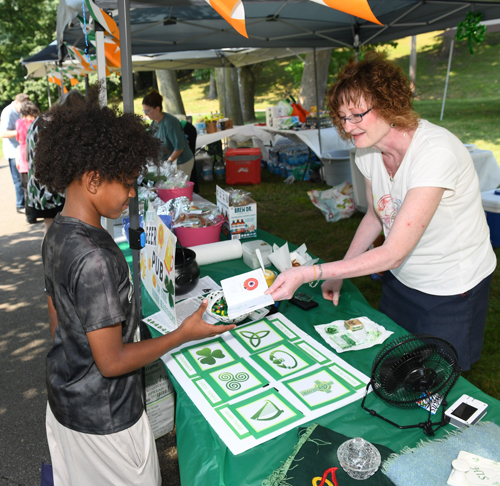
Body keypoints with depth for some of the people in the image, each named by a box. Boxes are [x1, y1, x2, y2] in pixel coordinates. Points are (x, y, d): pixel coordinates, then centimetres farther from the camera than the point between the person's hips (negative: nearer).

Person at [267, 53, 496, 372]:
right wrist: (338, 275, 3)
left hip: (452, 290, -6)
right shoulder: (369, 150, -8)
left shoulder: (436, 152, -32)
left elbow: (393, 253, -34)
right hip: (401, 279, 6)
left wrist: (309, 273, -37)